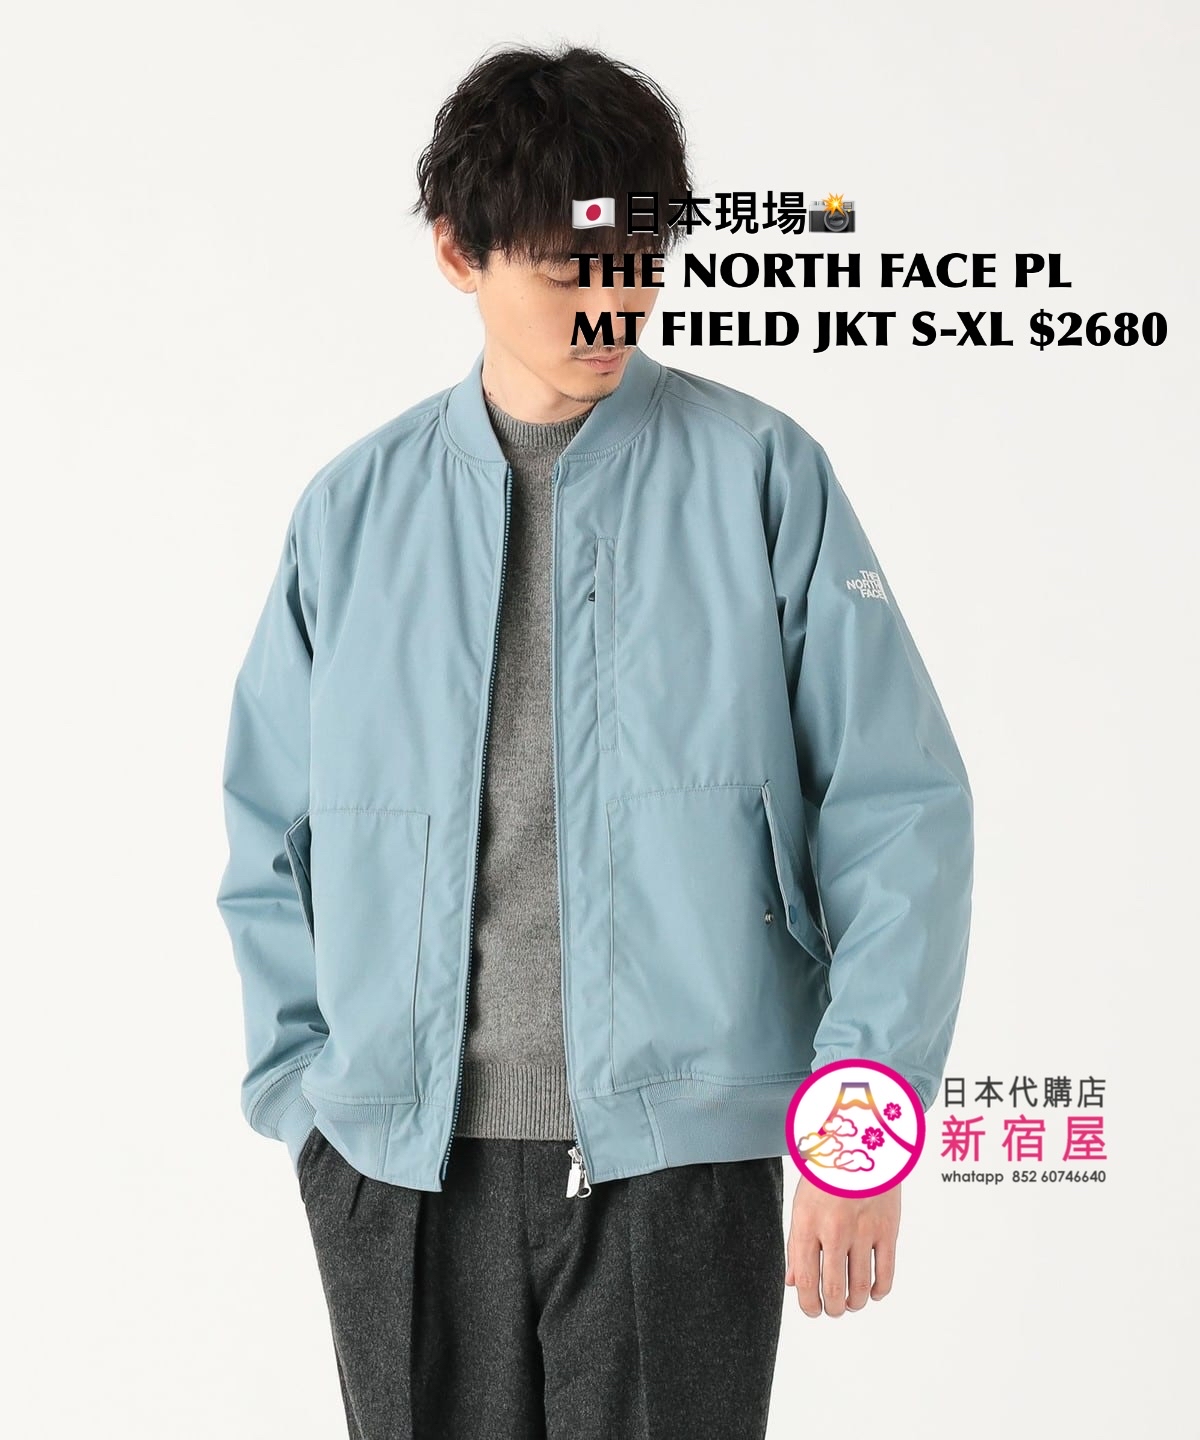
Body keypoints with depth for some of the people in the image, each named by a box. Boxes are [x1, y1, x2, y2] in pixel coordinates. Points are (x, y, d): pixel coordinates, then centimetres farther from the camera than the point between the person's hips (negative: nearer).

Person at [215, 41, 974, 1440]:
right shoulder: (354, 507, 6)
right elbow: (271, 833, 11)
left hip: (677, 1157, -2)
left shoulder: (763, 474, -1)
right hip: (401, 1166, 2)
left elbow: (899, 813, -2)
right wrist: (305, 1089, 4)